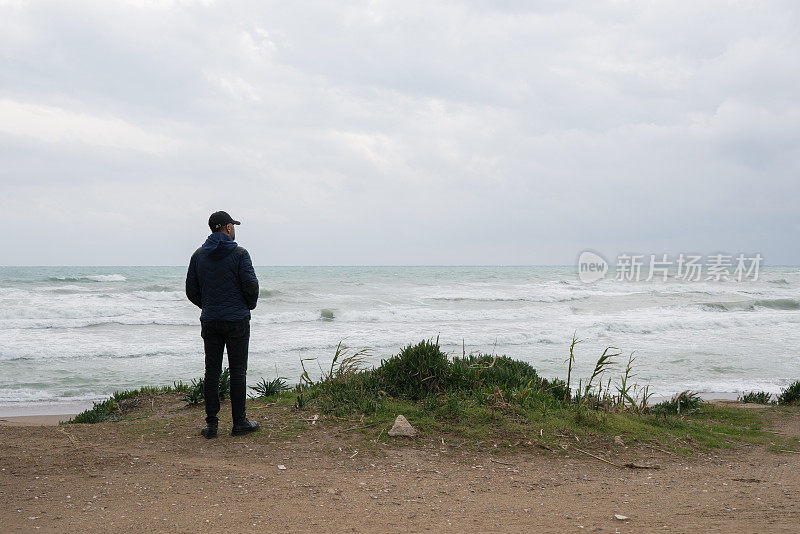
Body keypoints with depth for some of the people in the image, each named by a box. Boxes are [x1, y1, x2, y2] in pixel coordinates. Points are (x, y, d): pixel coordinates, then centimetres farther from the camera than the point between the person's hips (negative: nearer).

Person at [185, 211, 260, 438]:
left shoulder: (198, 255, 6)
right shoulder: (239, 254, -8)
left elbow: (191, 291, 8)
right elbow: (251, 285, -12)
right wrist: (250, 305, 7)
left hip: (209, 322, 4)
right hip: (237, 321, -4)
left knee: (212, 372, 6)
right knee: (237, 371, 2)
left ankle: (211, 423, 6)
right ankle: (239, 422, 7)